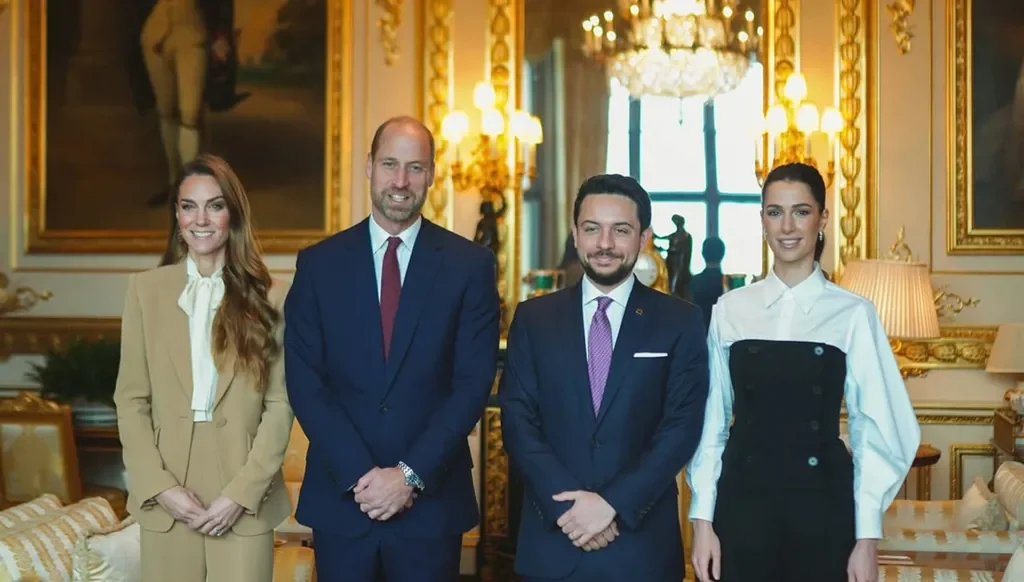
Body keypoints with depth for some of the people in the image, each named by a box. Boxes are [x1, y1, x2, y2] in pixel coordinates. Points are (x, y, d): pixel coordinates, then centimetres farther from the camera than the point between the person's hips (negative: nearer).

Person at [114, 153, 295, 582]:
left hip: (245, 499, -1)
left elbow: (281, 403, -2)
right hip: (166, 500, 1)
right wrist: (160, 486, -8)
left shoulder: (269, 296, 1)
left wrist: (242, 492, -11)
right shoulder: (146, 289, 3)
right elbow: (131, 401, 2)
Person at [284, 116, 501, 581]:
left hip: (431, 500, -1)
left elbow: (473, 382, -5)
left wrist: (411, 474, -12)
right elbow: (304, 381, -2)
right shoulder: (319, 263, 3)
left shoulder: (470, 265, 0)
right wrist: (359, 474, -11)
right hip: (340, 498, 1)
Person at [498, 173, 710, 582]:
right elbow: (518, 422, -1)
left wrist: (614, 503, -14)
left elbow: (682, 427, -5)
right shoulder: (533, 318, 5)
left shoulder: (680, 322, 1)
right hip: (552, 538, 1)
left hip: (642, 542, -1)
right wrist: (567, 503, -13)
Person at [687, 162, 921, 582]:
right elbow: (711, 420, 4)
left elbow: (874, 427, -2)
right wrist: (702, 518, 1)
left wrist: (868, 536, -4)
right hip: (742, 501, 1)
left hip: (823, 505, -1)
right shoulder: (730, 310, 1)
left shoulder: (853, 313, -4)